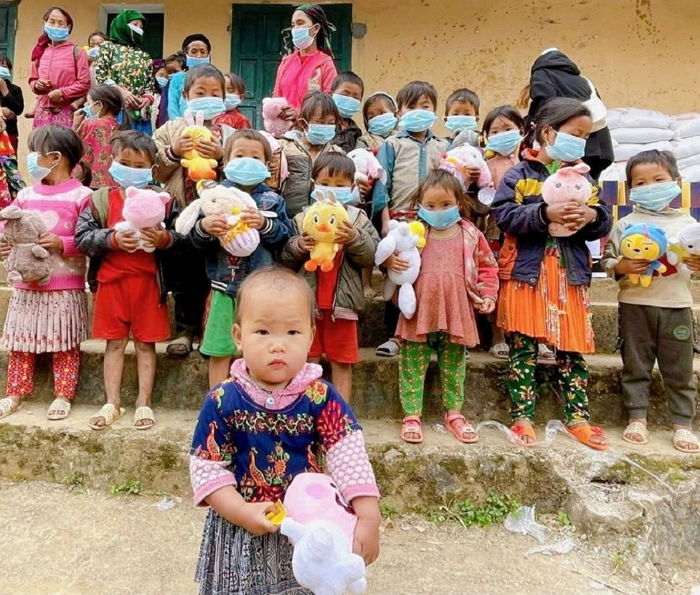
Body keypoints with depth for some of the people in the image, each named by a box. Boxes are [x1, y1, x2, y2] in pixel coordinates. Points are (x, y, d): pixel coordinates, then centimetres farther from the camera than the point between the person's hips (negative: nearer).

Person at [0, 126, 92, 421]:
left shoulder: (81, 195, -8)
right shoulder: (26, 194, 9)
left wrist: (62, 244, -23)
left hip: (65, 286, -5)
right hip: (27, 282, 6)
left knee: (65, 343, 5)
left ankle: (63, 396, 17)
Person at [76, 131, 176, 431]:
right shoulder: (101, 198, 1)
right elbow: (82, 237, -5)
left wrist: (164, 238, -21)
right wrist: (113, 240, -19)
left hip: (148, 281, -1)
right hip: (111, 280, 1)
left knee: (146, 342, 8)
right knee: (114, 343, 10)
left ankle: (144, 402, 19)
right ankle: (112, 403, 22)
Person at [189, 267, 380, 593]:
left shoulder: (320, 396, -14)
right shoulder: (223, 401, -14)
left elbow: (349, 454, -17)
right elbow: (206, 467, -10)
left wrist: (368, 518, -23)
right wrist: (243, 513, -20)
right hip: (240, 530, 0)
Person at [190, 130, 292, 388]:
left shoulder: (272, 200, 6)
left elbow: (285, 236, -5)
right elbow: (196, 240, 1)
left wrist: (265, 224, -21)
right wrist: (203, 226, -20)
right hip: (224, 287, 0)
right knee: (219, 352, 6)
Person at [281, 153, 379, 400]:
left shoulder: (359, 218, 3)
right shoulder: (302, 219, 4)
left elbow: (371, 256, -6)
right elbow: (285, 260, 4)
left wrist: (354, 239, -22)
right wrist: (298, 247, -15)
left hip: (342, 302, 0)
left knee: (342, 363, 9)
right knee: (308, 362, 9)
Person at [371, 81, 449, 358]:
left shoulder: (442, 147, 13)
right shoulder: (392, 145, 6)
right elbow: (381, 185, 0)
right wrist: (386, 221, -7)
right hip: (399, 220, -2)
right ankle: (394, 335, 13)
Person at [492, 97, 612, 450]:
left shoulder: (583, 177, 14)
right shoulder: (520, 174, -1)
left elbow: (604, 224, 10)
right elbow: (503, 214, -14)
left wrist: (591, 216, -12)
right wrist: (545, 214, -23)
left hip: (571, 274, 4)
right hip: (526, 271, -4)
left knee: (573, 348, 9)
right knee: (523, 347, 2)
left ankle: (578, 417, 20)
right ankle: (522, 416, 12)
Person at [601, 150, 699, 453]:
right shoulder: (625, 224, 3)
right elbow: (607, 261, 1)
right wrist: (622, 266, -19)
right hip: (635, 305, -1)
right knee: (635, 365, 7)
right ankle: (637, 419, 18)